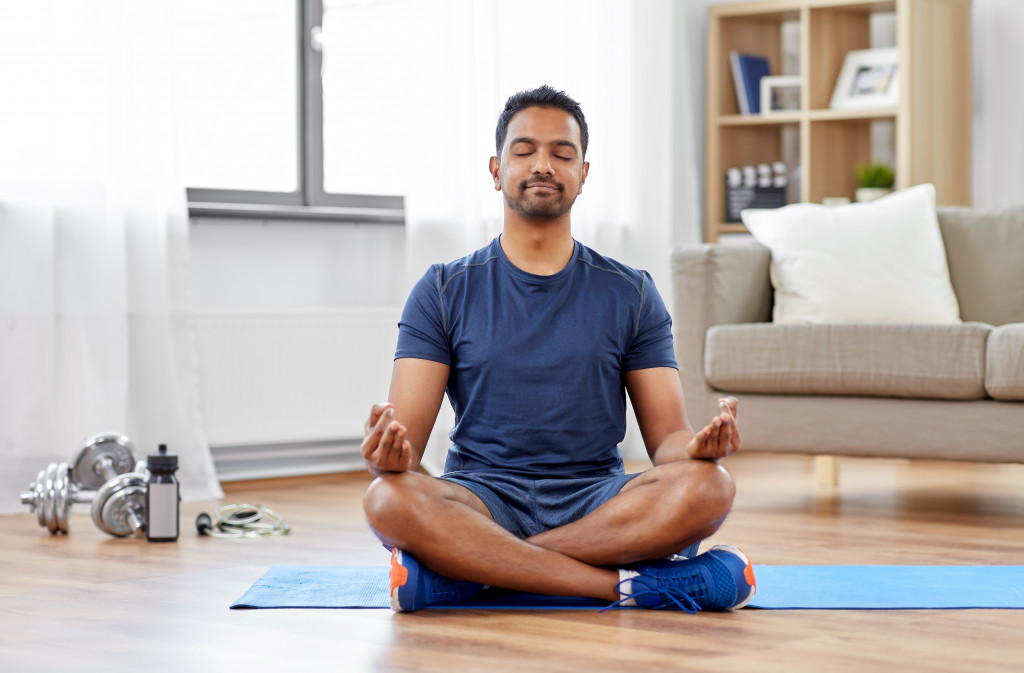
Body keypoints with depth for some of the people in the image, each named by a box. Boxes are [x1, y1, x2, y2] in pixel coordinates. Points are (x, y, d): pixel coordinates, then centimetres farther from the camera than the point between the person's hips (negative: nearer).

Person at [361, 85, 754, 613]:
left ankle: (469, 569, -28)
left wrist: (697, 446, -20)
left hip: (598, 501, 1)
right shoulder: (444, 291, 8)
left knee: (707, 486, -31)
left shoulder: (630, 294, 11)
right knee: (389, 500, -34)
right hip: (482, 501, -1)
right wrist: (389, 451, -27)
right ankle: (629, 583, -32)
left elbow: (667, 437, 5)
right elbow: (407, 435, -2)